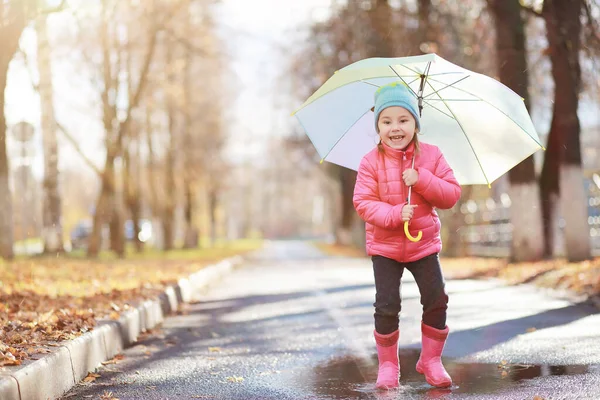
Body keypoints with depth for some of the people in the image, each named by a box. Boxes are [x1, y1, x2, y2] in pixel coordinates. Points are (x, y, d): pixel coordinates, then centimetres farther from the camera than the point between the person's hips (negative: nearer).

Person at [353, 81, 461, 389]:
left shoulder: (431, 156, -4)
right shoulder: (371, 162, -9)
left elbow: (452, 194, -7)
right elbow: (363, 202, -13)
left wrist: (421, 180, -22)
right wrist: (394, 214, -28)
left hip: (424, 243, 2)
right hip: (385, 246, -2)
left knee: (437, 301, 1)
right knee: (387, 306, -2)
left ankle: (431, 360, 19)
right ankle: (387, 365, 14)